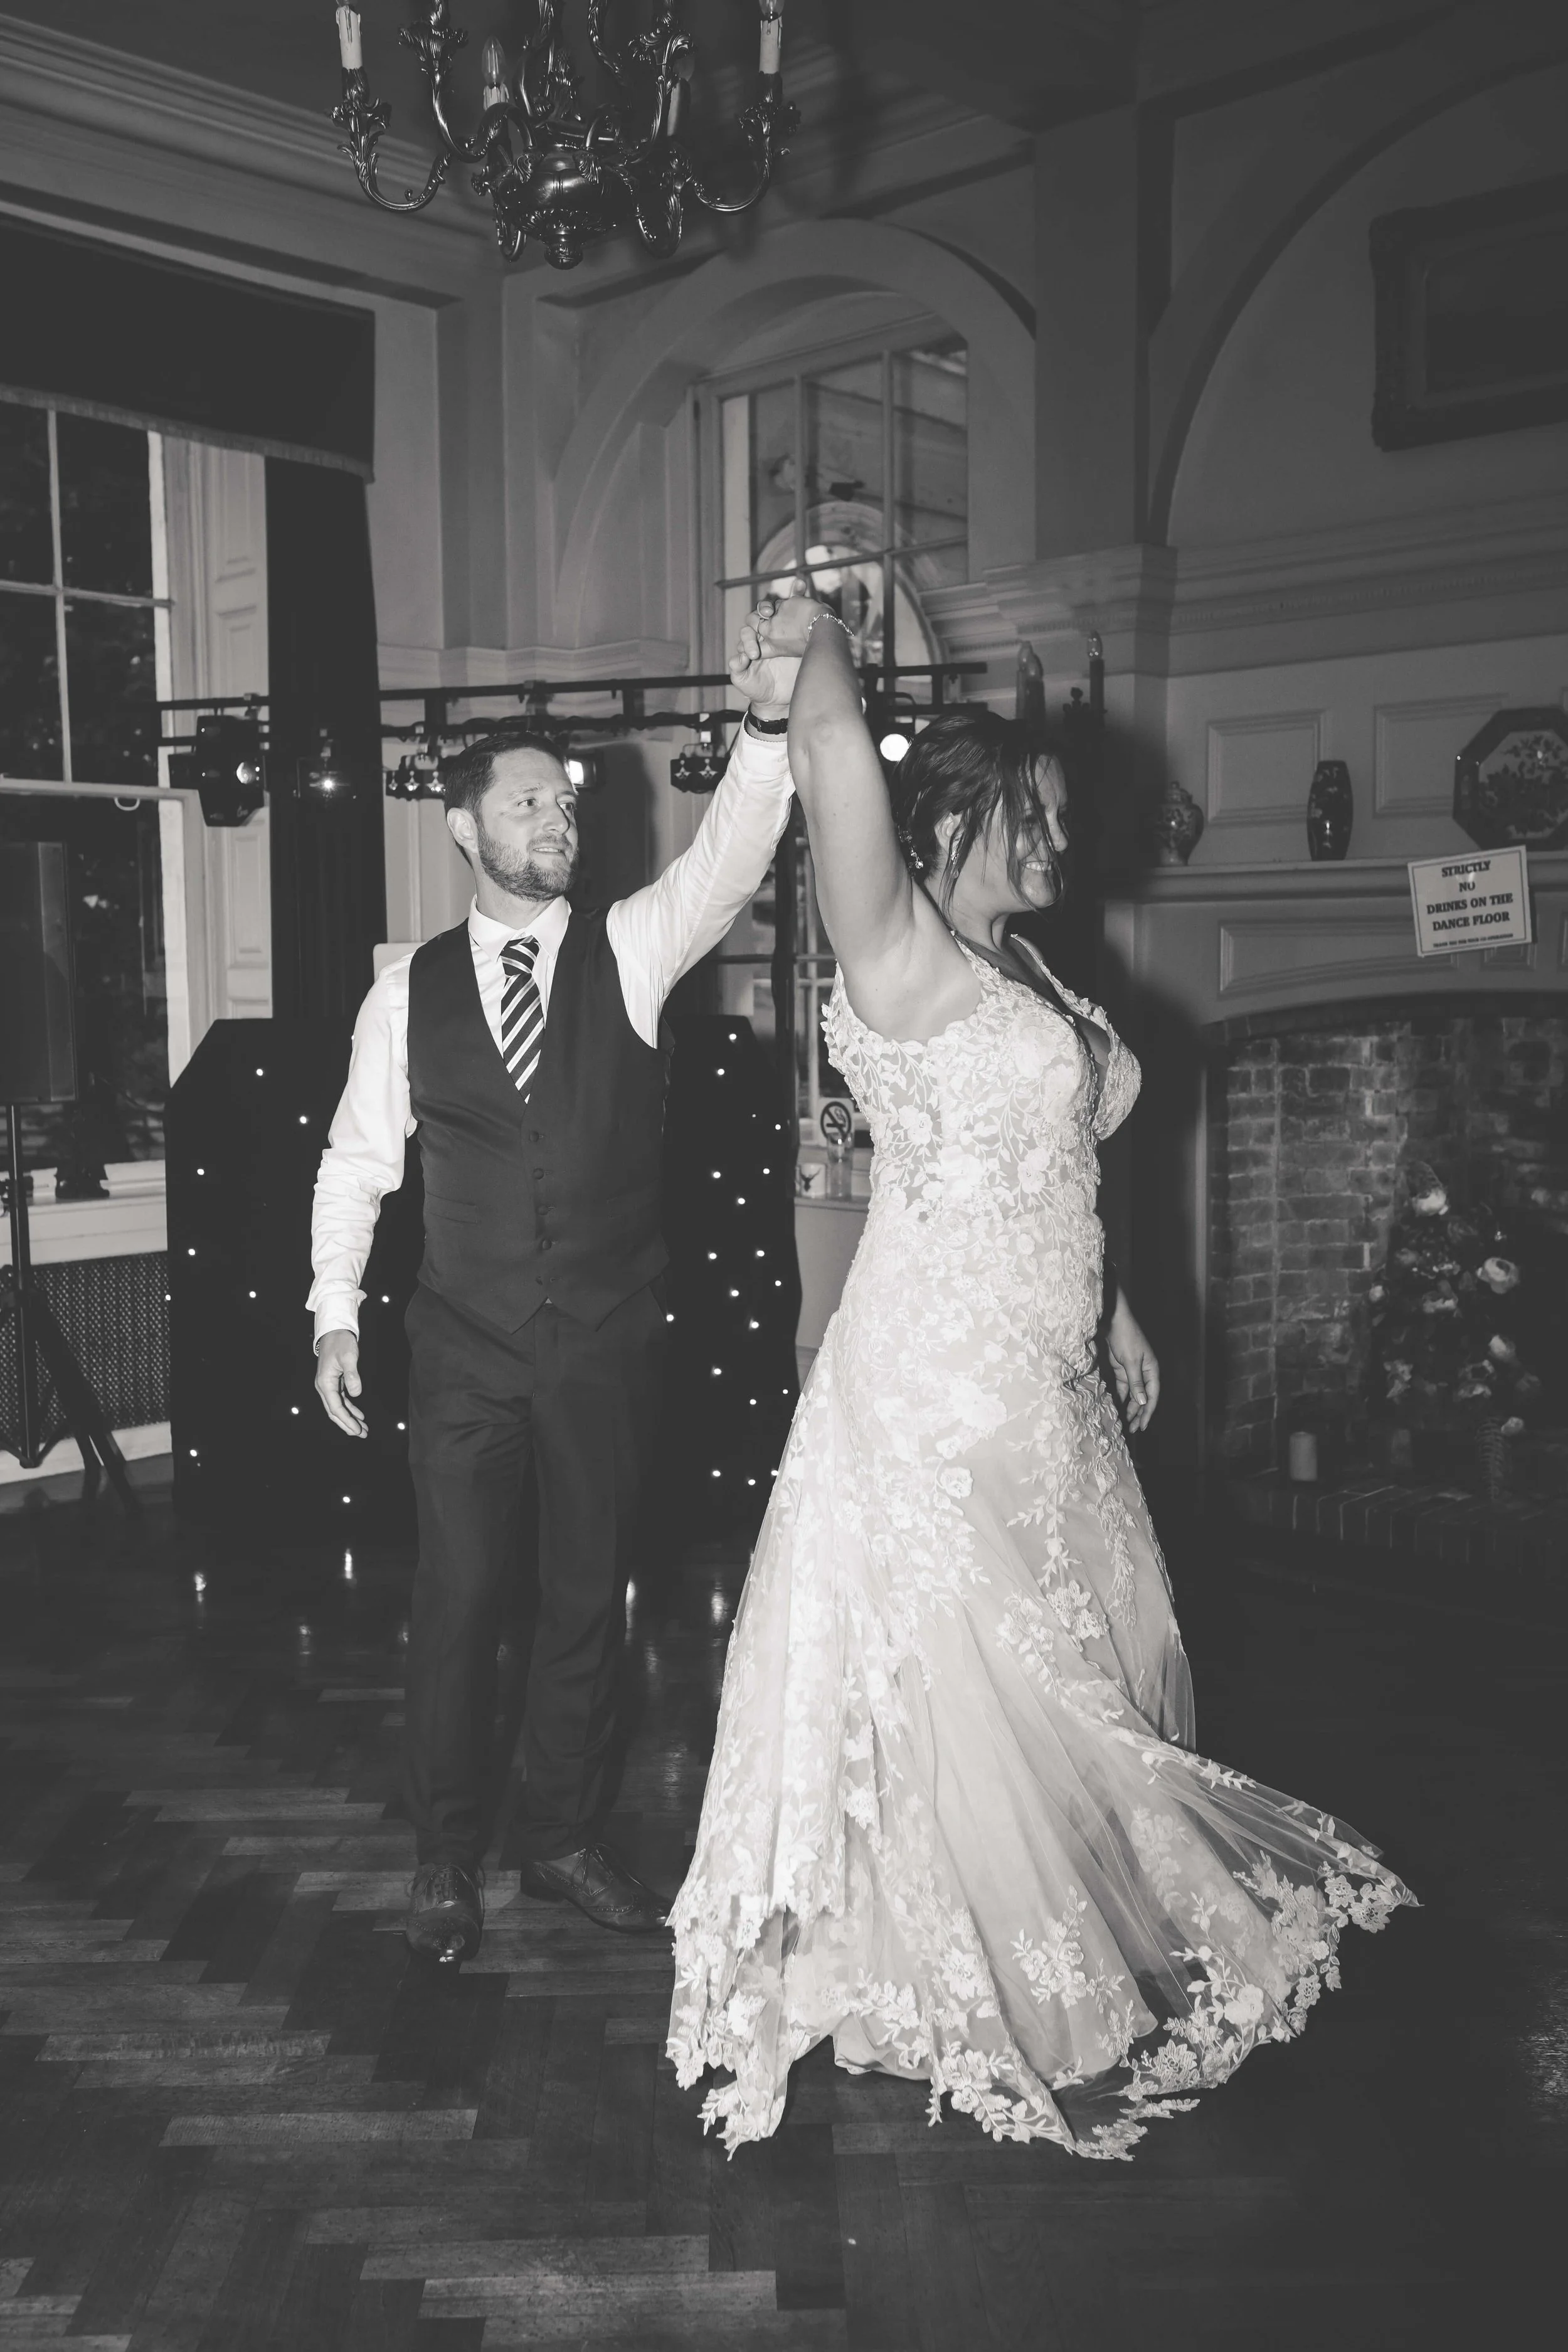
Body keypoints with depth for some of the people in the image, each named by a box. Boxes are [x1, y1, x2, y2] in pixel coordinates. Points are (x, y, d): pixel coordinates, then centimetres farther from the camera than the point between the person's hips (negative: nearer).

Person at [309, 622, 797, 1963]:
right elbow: (358, 1160, 8)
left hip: (609, 1341, 1)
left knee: (590, 1596, 11)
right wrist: (336, 1313, 2)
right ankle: (445, 1855, 23)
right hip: (467, 1346, 0)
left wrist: (768, 728, -34)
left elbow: (726, 859, -18)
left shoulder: (630, 954, 0)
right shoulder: (409, 993, 2)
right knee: (458, 1598, 5)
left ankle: (567, 1840, 29)